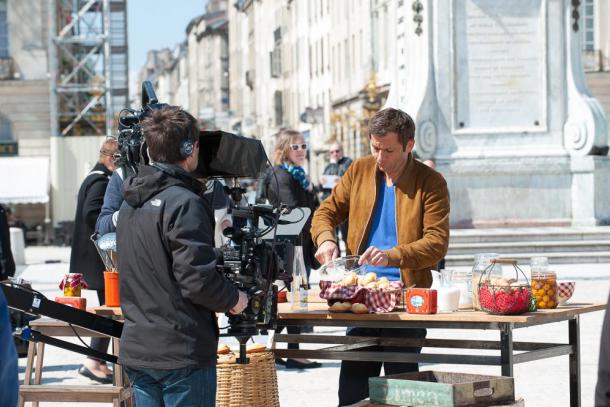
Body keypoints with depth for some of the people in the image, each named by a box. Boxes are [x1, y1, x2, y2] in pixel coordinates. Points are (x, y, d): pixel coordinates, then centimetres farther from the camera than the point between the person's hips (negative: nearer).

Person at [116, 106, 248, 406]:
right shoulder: (185, 203, -16)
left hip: (136, 350, 8)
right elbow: (197, 278, -21)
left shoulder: (130, 204, 11)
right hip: (181, 352, -8)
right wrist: (234, 299, -3)